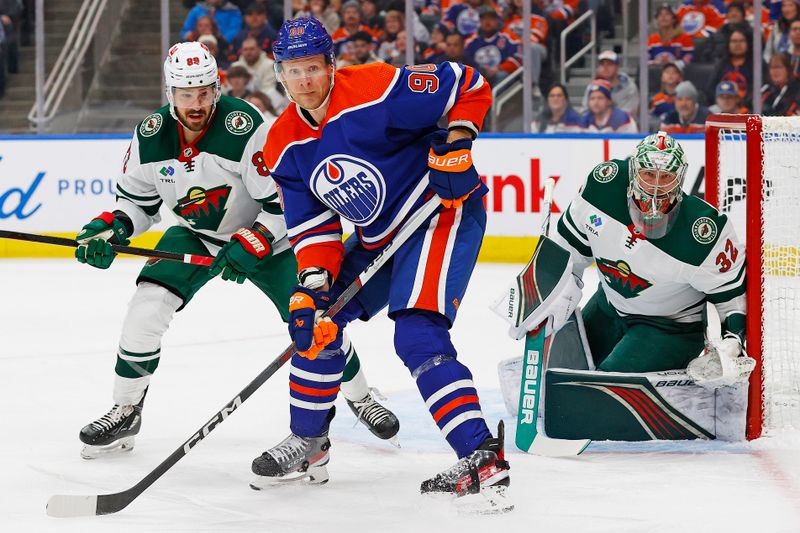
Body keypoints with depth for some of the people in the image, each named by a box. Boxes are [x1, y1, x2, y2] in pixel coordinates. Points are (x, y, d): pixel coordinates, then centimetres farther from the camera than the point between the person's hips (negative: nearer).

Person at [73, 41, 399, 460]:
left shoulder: (245, 128, -31)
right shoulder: (151, 137, -15)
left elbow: (284, 201, -26)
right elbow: (137, 199, 0)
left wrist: (251, 245, -33)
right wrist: (112, 229, -18)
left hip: (264, 236, -3)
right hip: (195, 236, 3)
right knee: (148, 306, -16)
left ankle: (360, 398, 19)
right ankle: (125, 412, -2)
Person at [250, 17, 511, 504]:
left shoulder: (375, 90, -22)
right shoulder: (285, 147, 0)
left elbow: (469, 85, -15)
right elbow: (313, 226, 0)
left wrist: (456, 143, -26)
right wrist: (313, 283, -15)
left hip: (444, 210, -9)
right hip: (378, 237, 9)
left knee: (418, 336, -23)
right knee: (316, 320, 10)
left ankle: (483, 459, -26)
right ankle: (309, 444, 27)